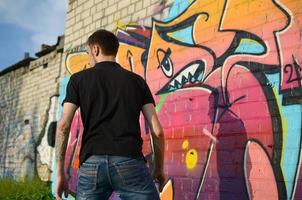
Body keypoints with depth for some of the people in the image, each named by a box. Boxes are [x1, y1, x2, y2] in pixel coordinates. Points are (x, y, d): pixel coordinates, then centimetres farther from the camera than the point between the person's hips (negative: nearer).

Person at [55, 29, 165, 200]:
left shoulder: (79, 79, 13)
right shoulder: (137, 81, 16)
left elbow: (63, 125, 1)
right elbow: (157, 130, 8)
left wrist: (60, 173, 5)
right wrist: (159, 168, 21)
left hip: (92, 163, 0)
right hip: (130, 162, 0)